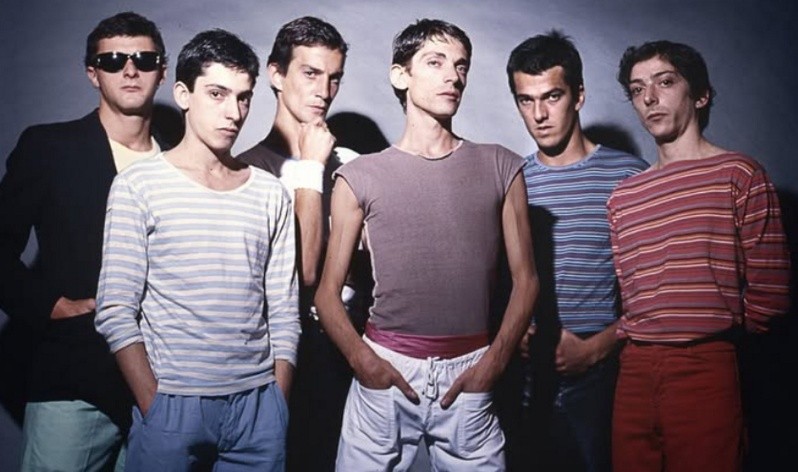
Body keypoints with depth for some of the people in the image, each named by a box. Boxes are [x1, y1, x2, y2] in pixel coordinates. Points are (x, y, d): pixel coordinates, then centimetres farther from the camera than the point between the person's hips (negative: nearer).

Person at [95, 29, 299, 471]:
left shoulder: (271, 194, 6)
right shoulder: (138, 185, -3)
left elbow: (283, 312, 6)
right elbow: (116, 312, -6)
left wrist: (278, 404, 1)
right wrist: (154, 405, -9)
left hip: (259, 403, 3)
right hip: (170, 402, -2)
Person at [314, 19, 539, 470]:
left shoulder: (501, 168, 5)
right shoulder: (360, 176, 2)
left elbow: (525, 278, 6)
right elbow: (328, 290, 4)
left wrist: (495, 359, -4)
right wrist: (363, 360, -10)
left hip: (469, 371, 1)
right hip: (386, 369, 0)